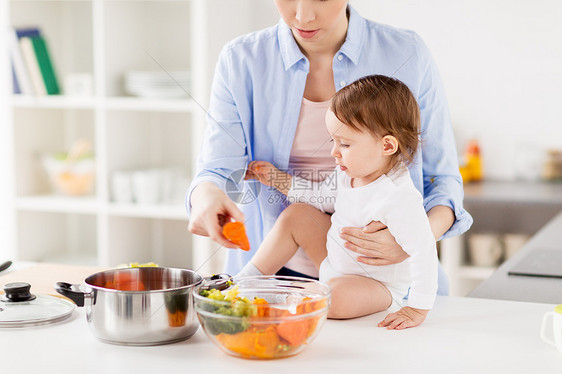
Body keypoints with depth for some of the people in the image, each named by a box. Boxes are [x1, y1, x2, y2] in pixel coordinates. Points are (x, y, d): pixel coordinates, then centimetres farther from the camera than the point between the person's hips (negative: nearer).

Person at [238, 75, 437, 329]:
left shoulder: (399, 198, -35)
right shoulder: (350, 172, -7)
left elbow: (424, 254, -32)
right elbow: (323, 197, 14)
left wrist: (418, 310, -28)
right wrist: (279, 180, 11)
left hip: (377, 285, -8)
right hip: (336, 260, 9)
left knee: (335, 297, -37)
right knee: (296, 215, 3)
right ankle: (247, 282, 9)